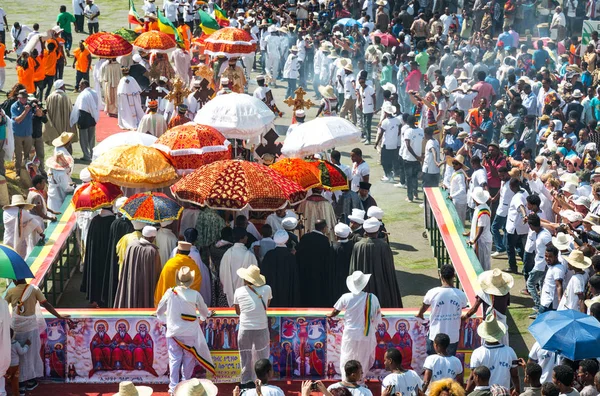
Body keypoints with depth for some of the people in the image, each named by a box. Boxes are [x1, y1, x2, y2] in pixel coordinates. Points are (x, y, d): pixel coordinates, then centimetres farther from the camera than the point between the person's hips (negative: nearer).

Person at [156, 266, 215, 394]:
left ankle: (173, 387, 2)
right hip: (190, 333, -1)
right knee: (188, 359, 12)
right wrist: (207, 315, 27)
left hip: (173, 332, 1)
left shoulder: (170, 293, -7)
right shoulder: (195, 294, -10)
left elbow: (159, 312, 4)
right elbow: (204, 313, 4)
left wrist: (166, 320, 23)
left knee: (174, 359, 5)